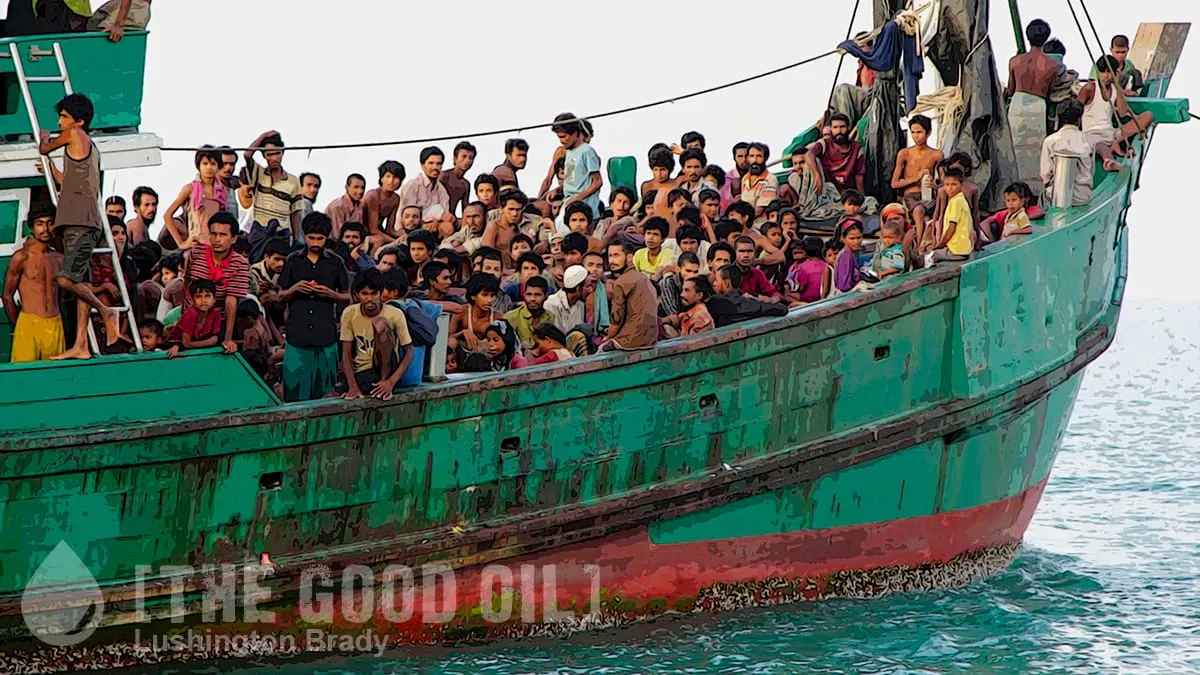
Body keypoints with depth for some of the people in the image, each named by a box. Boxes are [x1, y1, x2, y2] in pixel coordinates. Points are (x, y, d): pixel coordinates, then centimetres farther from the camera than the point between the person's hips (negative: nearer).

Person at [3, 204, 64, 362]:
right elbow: (8, 296, 3)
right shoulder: (22, 257, -3)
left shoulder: (59, 259, 11)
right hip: (29, 325, -4)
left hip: (55, 326, 5)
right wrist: (17, 325, 8)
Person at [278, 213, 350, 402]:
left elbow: (347, 297, 13)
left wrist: (331, 294, -8)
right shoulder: (293, 261, 9)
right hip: (297, 334, 0)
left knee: (324, 391, 1)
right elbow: (281, 297, 12)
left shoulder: (335, 263, 8)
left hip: (326, 335, 0)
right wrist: (294, 289, -9)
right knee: (295, 387, -3)